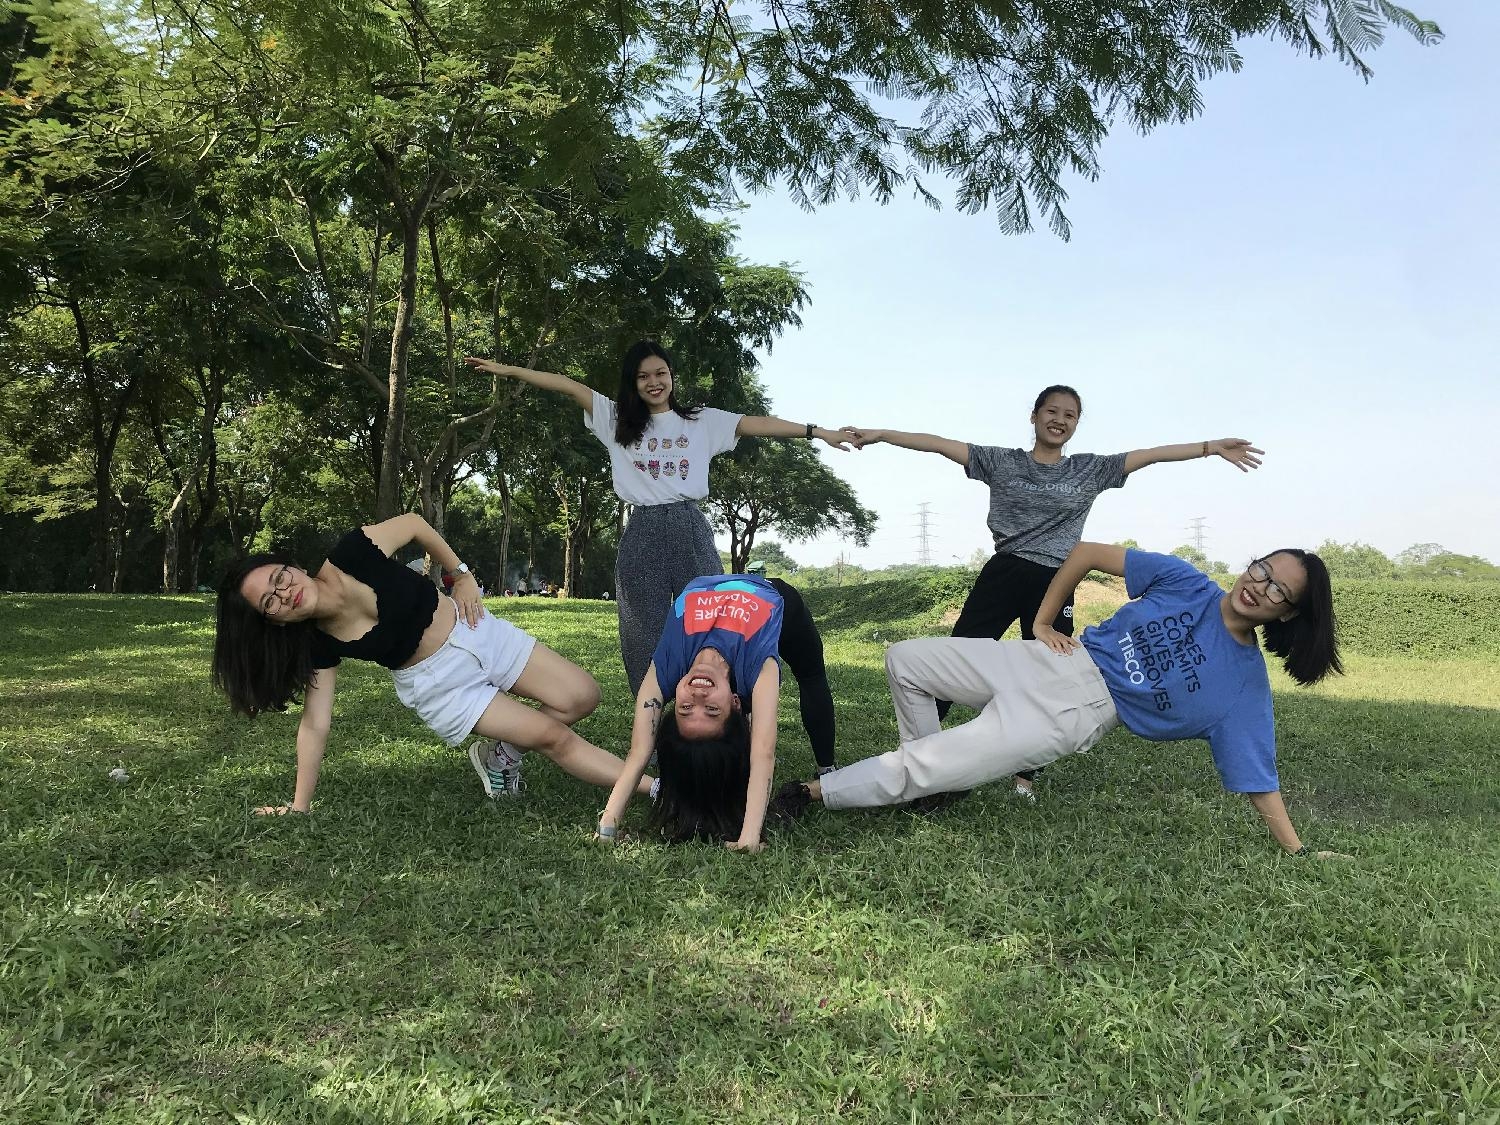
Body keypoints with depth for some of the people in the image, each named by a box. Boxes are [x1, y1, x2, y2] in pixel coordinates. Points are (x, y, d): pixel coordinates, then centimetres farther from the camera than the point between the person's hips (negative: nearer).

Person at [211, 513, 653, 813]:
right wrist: (299, 806, -13)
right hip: (437, 683, -1)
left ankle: (500, 752, 18)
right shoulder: (319, 645, -19)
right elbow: (314, 726, -14)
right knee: (553, 737, -8)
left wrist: (461, 574, -5)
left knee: (582, 698, -2)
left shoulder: (352, 557, -24)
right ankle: (649, 786, 7)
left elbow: (413, 522, -8)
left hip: (472, 630, 1)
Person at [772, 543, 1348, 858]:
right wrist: (1042, 621, 0)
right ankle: (930, 776, 20)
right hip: (1054, 663, 4)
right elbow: (1086, 552, 2)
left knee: (920, 771, -17)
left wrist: (1299, 853, -7)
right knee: (905, 660, 4)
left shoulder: (1245, 687, -7)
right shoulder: (1184, 580, -3)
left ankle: (812, 793, 1)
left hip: (1075, 716, -4)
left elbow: (1258, 780, -3)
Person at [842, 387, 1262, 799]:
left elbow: (1152, 454, 6)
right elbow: (940, 444, -1)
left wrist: (1213, 447, 0)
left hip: (1055, 584, 2)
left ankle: (1023, 774, 18)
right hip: (1002, 575, -2)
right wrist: (880, 434, -6)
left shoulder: (1090, 469, 10)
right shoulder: (1002, 461, 5)